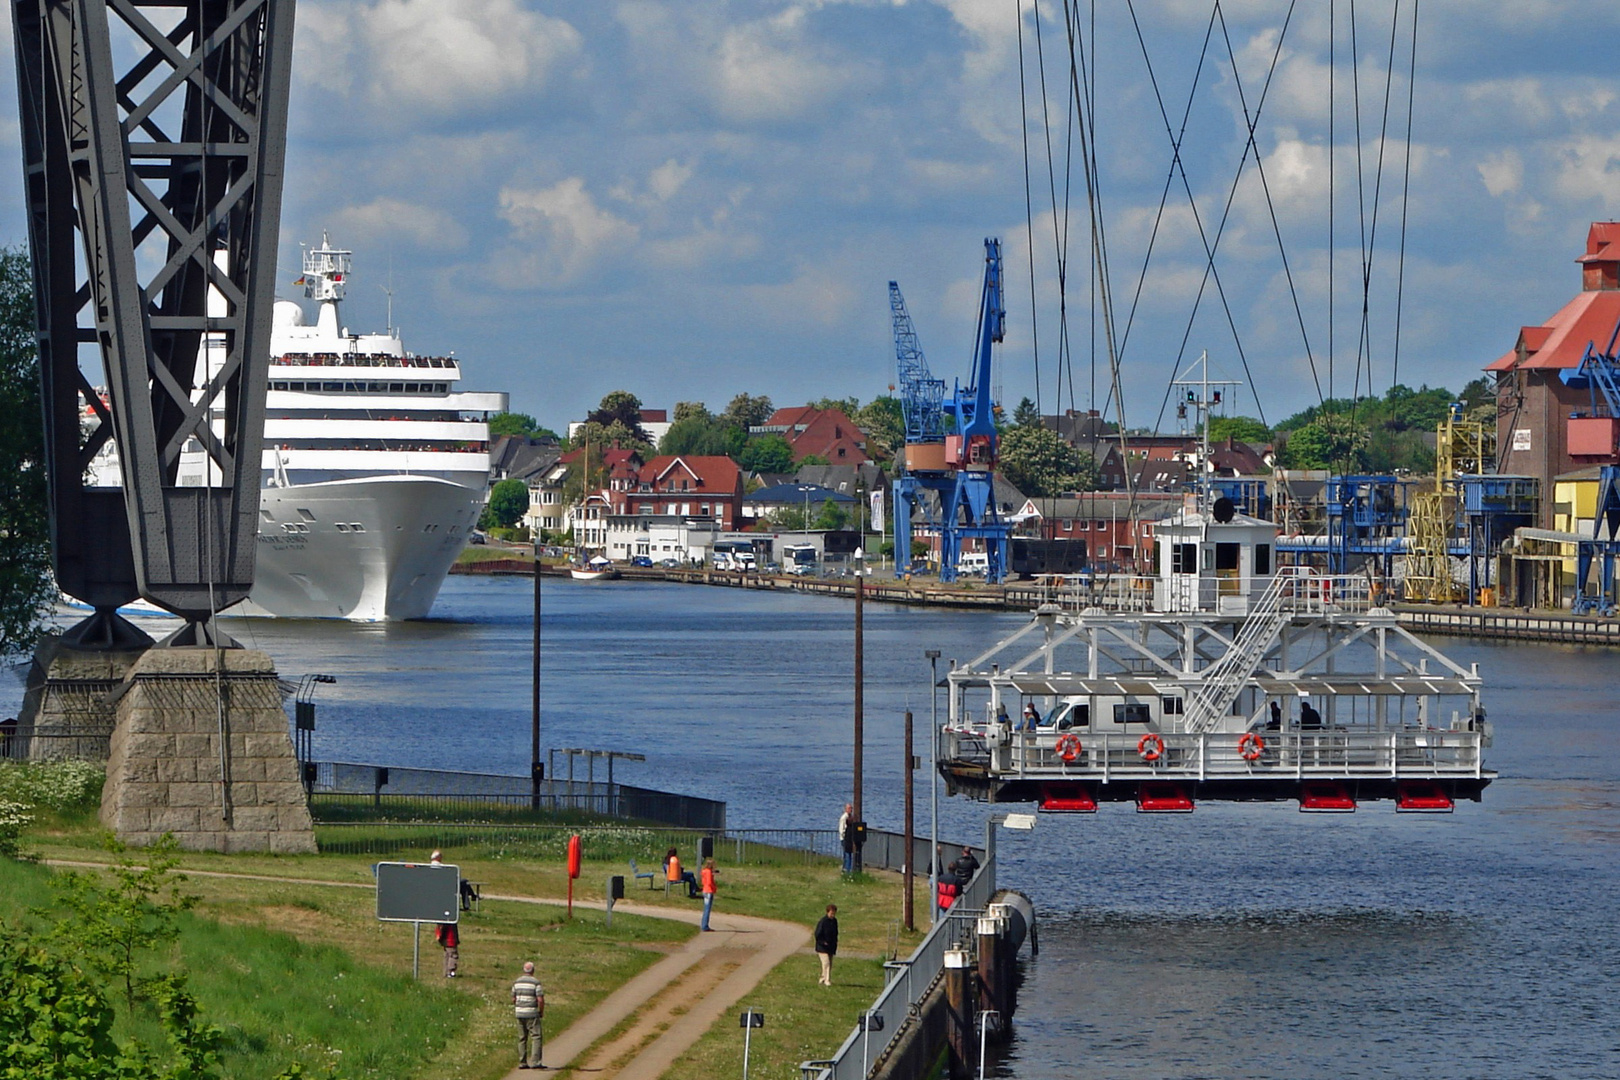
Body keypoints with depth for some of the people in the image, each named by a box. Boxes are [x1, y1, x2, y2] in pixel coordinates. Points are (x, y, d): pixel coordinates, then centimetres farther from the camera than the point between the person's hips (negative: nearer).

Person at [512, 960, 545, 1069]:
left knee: (522, 1039, 12)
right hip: (532, 1014, -6)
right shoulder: (536, 982, -10)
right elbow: (540, 999, -14)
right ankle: (535, 1062, -14)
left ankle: (522, 1063, 11)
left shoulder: (517, 982, 7)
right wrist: (541, 1012, 0)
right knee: (537, 1037, -4)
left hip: (519, 1013, 6)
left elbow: (513, 999, 11)